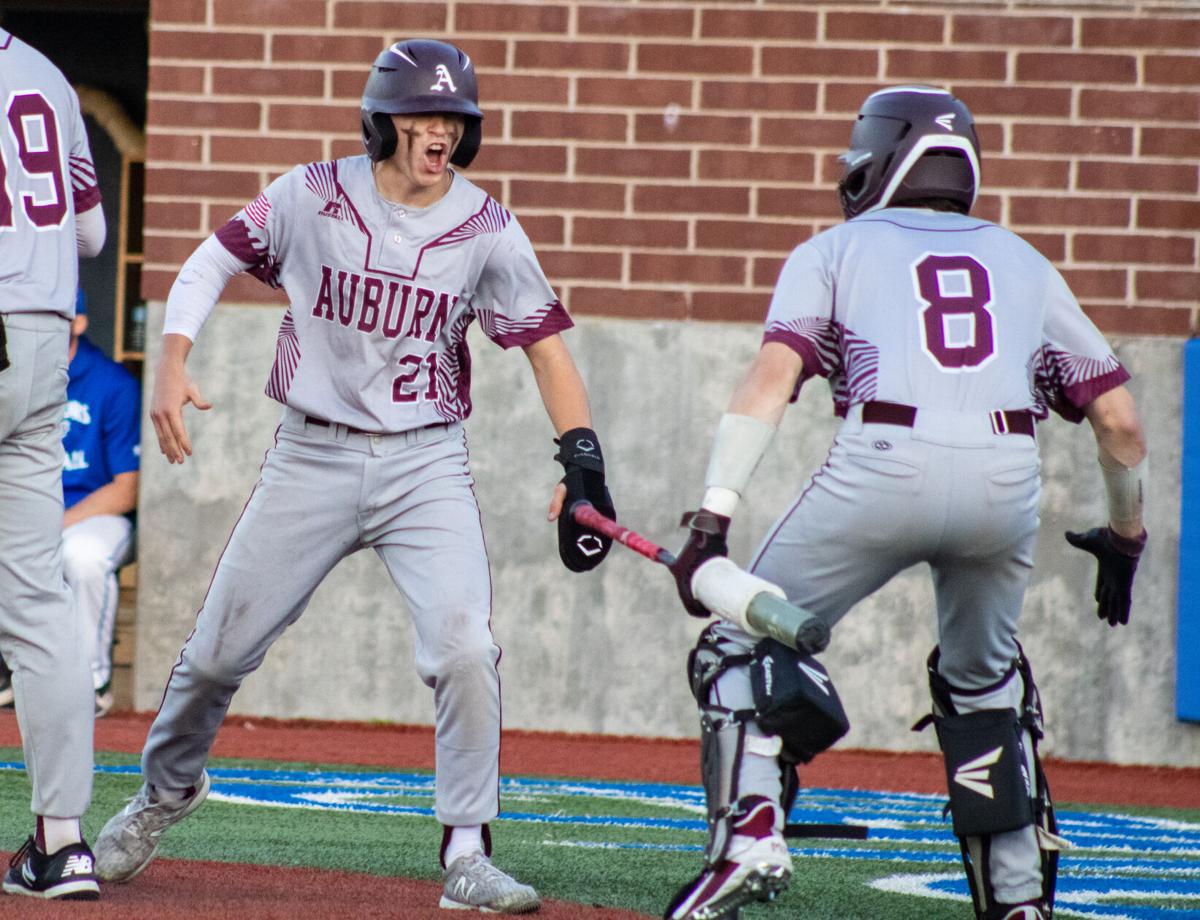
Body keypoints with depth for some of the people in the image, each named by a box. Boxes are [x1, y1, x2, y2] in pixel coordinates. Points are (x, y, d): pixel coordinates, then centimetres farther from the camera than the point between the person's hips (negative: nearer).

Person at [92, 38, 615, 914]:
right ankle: (167, 789, 36)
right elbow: (211, 262, 5)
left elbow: (545, 344, -3)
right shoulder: (312, 197, -6)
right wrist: (172, 363, -10)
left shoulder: (487, 230, -6)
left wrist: (582, 458, -15)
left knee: (465, 648, -18)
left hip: (426, 463, 0)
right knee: (220, 646, 7)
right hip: (313, 455, 0)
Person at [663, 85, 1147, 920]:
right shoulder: (1023, 263, 26)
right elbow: (1120, 420, 21)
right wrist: (1125, 536, 35)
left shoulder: (836, 250, 18)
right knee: (985, 680, 26)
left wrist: (713, 515, -5)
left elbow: (772, 378, 1)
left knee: (749, 636, 12)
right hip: (1008, 478, 3)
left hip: (885, 467, -3)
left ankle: (750, 833, -9)